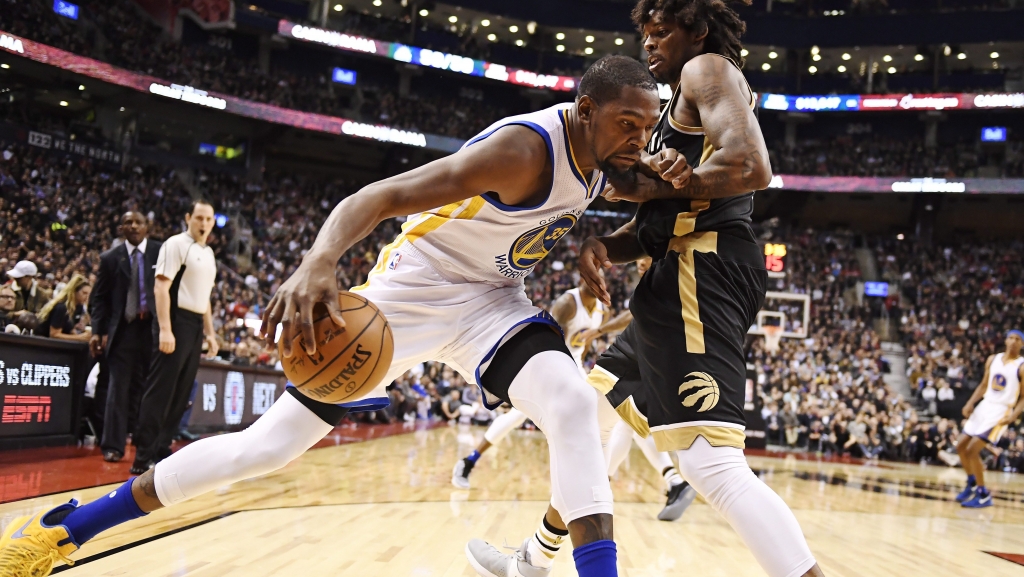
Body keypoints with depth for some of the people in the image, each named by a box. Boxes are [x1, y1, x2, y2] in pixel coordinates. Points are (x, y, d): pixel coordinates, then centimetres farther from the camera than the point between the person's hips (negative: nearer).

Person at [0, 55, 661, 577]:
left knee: (574, 404, -22)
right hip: (414, 287, -6)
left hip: (491, 296, 7)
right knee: (271, 442, -5)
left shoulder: (601, 149, -3)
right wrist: (318, 263, -56)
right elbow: (378, 195, -39)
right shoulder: (525, 148, -29)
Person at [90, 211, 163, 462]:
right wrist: (98, 331, -2)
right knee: (119, 388, -1)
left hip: (155, 327, 0)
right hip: (123, 328, 0)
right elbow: (100, 298, 7)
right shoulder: (110, 258, 6)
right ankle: (113, 446, 3)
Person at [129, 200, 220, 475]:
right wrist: (165, 329, -22)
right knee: (160, 393, -8)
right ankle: (143, 457, -5)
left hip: (195, 327, 8)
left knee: (180, 395, 10)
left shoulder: (209, 254, 18)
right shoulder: (176, 244, -7)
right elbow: (161, 287, -14)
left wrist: (210, 333, 19)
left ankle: (161, 451, 17)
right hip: (176, 322, -8)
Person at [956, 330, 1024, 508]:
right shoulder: (993, 360, 7)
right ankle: (972, 484, 28)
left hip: (1001, 411, -7)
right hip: (984, 406, 7)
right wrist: (970, 403, 2)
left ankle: (984, 495, -3)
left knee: (972, 450, -15)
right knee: (961, 446, 9)